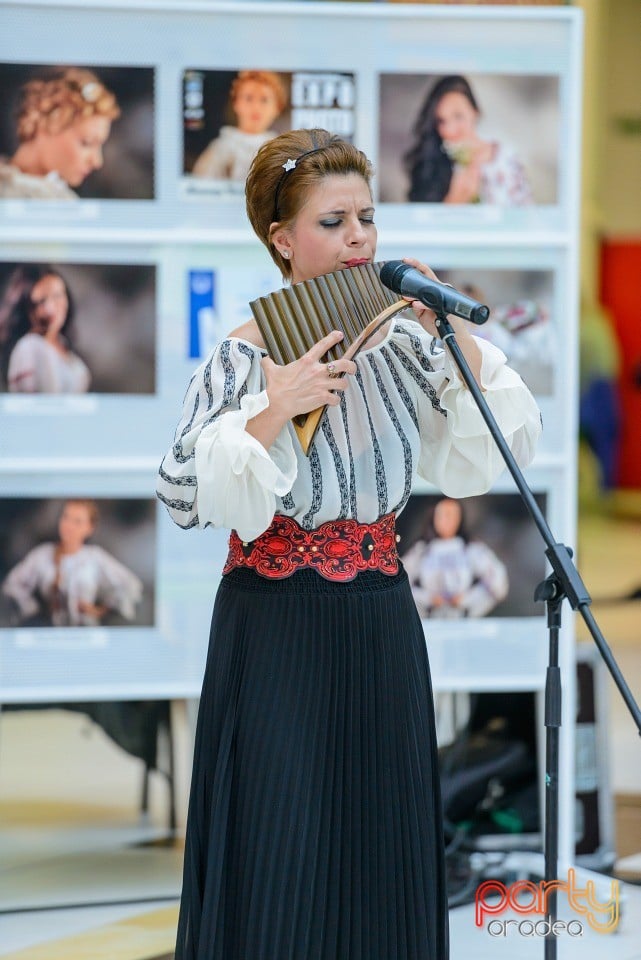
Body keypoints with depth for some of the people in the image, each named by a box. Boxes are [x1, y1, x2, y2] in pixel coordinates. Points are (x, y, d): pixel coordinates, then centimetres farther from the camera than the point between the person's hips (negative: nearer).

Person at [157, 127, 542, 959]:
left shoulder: (402, 340, 4)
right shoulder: (244, 356, -9)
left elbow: (487, 455, 0)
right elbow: (186, 497, -16)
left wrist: (451, 336, -7)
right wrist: (274, 412, -25)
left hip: (381, 631, 4)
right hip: (276, 634, -4)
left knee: (380, 854, 10)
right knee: (279, 861, 0)